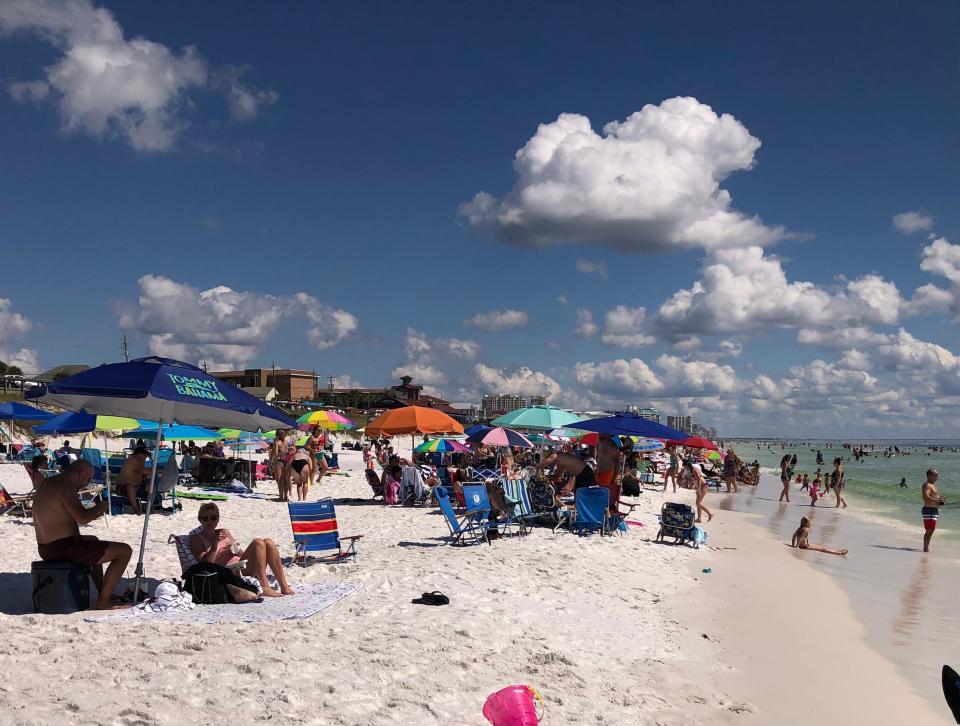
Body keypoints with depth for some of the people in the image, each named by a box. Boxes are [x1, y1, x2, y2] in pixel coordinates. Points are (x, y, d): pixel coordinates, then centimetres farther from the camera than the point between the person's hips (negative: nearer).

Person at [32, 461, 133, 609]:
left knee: (93, 540, 39)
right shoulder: (65, 486, -18)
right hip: (62, 548, -11)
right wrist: (99, 508, -9)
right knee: (125, 551, -10)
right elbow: (82, 518, -29)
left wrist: (93, 512, 19)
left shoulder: (50, 483, 13)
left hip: (46, 548, 11)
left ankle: (103, 593, 40)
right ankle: (103, 601, -1)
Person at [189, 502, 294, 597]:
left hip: (243, 568, 6)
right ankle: (264, 587, -33)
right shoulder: (197, 539, 9)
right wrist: (215, 543, -14)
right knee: (258, 543, -26)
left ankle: (284, 587, -22)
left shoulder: (224, 532, 24)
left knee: (268, 543, -19)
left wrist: (235, 548, 0)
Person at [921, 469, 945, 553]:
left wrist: (940, 500, 8)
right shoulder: (926, 485, -14)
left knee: (931, 530, 15)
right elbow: (926, 498, -26)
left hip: (934, 510, 11)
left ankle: (926, 548, 21)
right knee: (929, 531, -11)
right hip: (929, 510, -11)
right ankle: (926, 549, -9)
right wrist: (938, 500, -23)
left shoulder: (933, 485, 19)